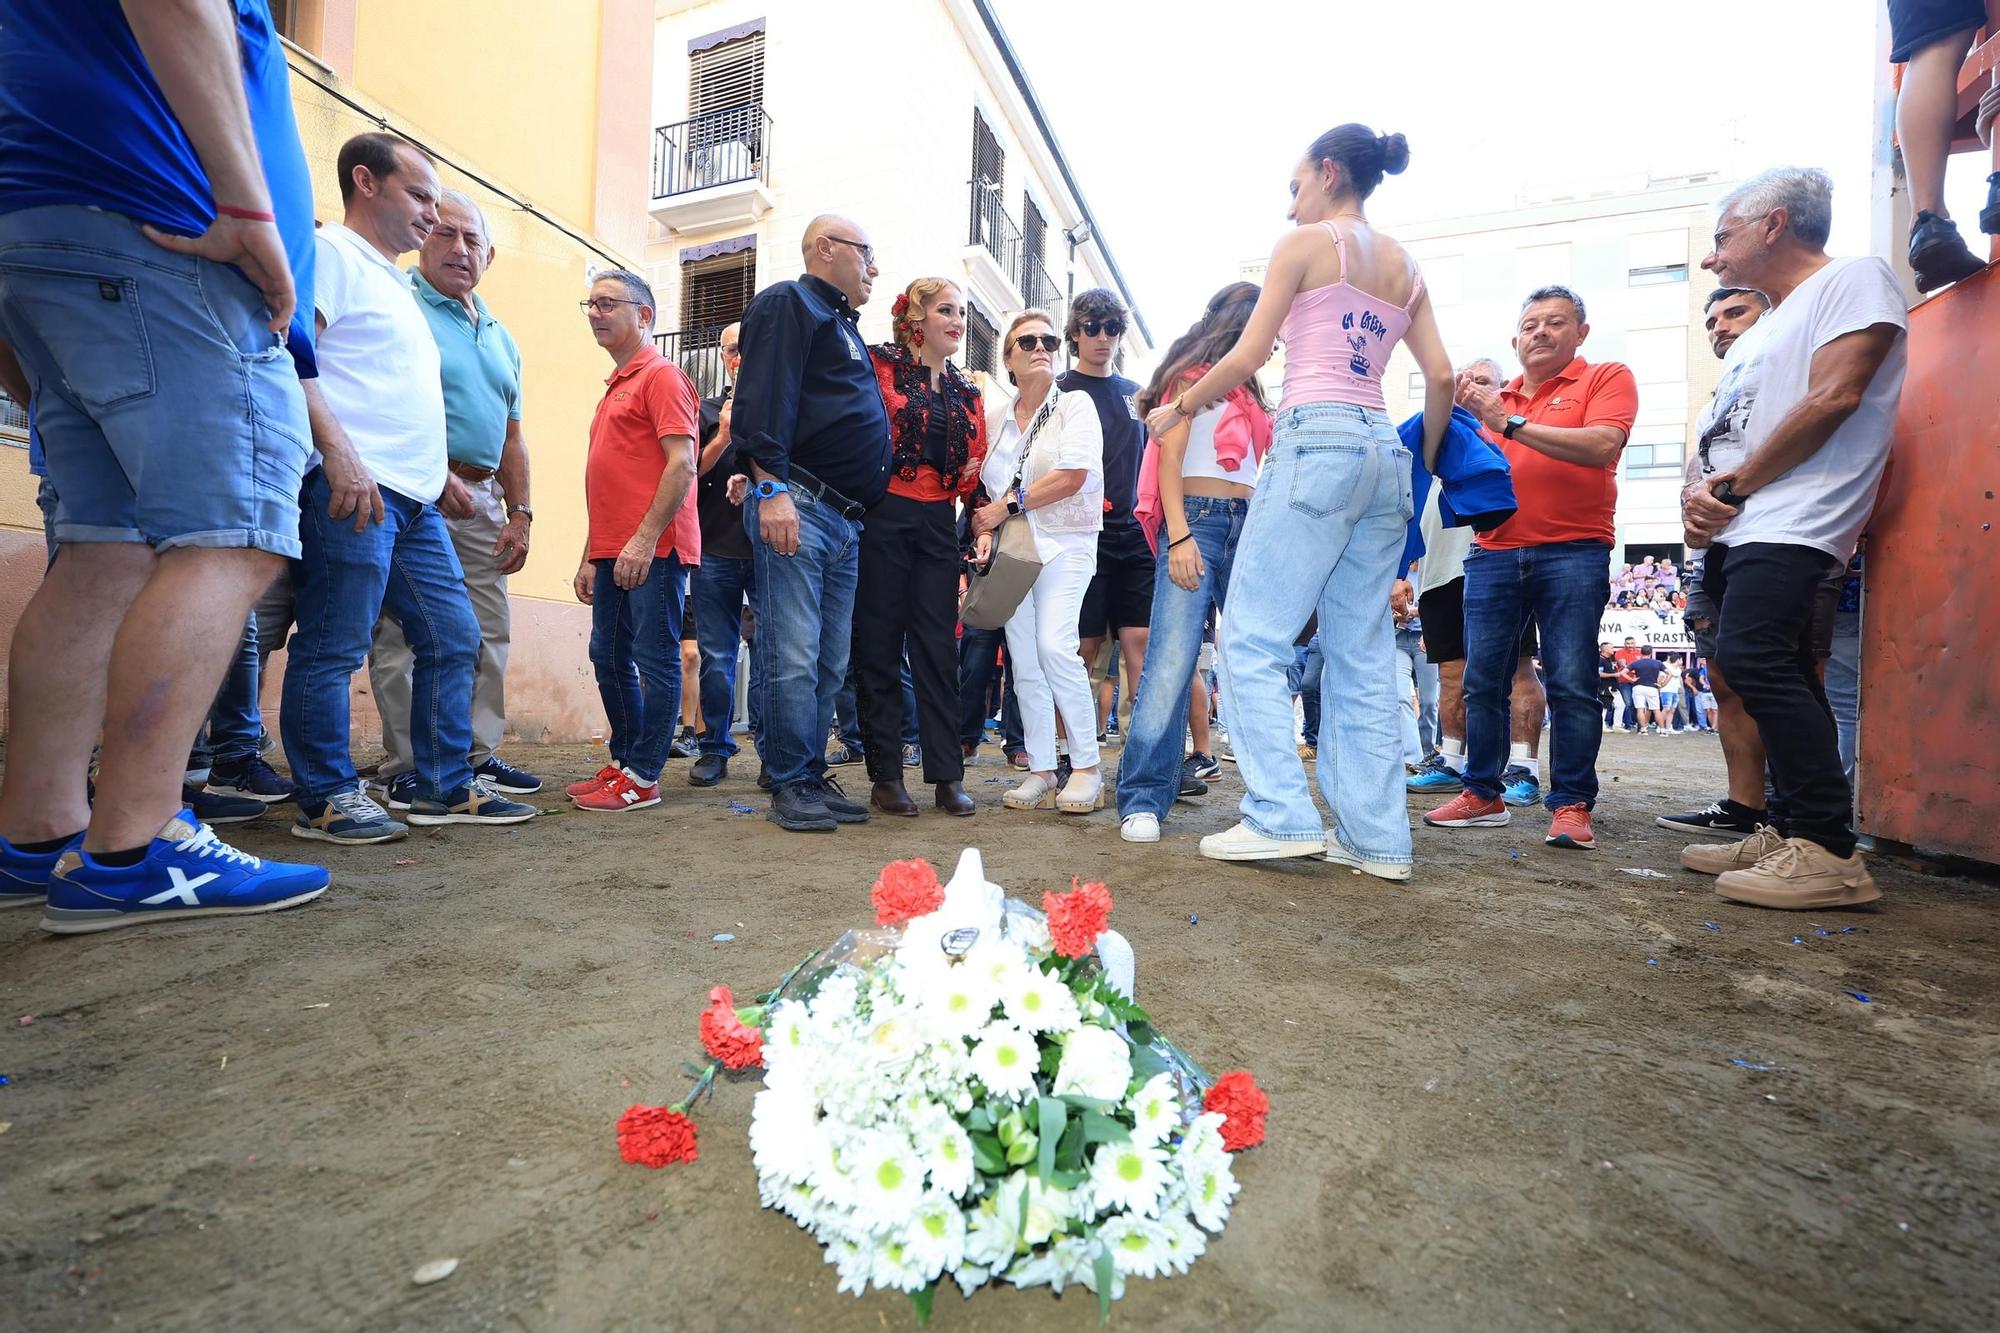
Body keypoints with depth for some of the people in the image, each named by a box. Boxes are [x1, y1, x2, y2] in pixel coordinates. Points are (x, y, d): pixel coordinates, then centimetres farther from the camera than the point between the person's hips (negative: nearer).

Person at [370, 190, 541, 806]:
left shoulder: (501, 338, 21)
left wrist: (519, 513, 12)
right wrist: (439, 476, -18)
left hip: (483, 501, 7)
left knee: (487, 634, 7)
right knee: (405, 634, -4)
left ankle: (478, 755, 15)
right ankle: (407, 768, 3)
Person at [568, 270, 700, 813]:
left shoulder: (662, 376, -4)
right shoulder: (615, 387, 23)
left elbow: (682, 464, -16)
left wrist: (644, 539, -22)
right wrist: (591, 556, 21)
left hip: (652, 550, -10)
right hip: (614, 552, 10)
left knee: (654, 660, -4)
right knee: (609, 658, 13)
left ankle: (642, 779, 2)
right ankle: (624, 762, 24)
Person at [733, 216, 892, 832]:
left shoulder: (843, 325, 29)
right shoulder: (788, 303, 1)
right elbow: (763, 400, -13)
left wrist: (860, 510, 20)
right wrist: (772, 490, -23)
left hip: (845, 520, 9)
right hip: (797, 507, -9)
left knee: (830, 663, 8)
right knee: (794, 658, -9)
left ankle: (814, 778, 15)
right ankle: (791, 787, -1)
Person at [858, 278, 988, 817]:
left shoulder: (966, 392, 17)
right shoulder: (879, 364, 0)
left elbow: (973, 468, 18)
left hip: (937, 523, 5)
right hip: (883, 515, -4)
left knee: (938, 648, 3)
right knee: (879, 646, 1)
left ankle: (948, 776, 7)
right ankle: (885, 776, 9)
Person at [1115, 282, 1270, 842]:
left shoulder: (1247, 389, 27)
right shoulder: (1189, 375, 7)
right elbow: (1168, 458, -5)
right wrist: (1179, 536, -16)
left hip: (1248, 527, 7)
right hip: (1197, 518, -7)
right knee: (1172, 660, -16)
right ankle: (1143, 800, -16)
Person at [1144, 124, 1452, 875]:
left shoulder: (1306, 243, 4)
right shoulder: (1406, 267, 21)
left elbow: (1246, 358, -1)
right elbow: (1441, 378, 15)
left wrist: (1177, 408, 13)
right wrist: (1426, 461, 28)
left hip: (1316, 441, -7)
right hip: (1382, 451, 7)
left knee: (1252, 638, -5)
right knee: (1363, 656, 5)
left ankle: (1281, 816, -11)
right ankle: (1376, 835, 6)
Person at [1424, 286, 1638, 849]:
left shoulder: (1607, 379, 6)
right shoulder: (1495, 398, 18)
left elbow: (1601, 445, -13)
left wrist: (1511, 424, -15)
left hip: (1572, 554, -4)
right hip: (1493, 555, 4)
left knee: (1572, 684, -5)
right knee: (1482, 681, 2)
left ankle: (1571, 804, 4)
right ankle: (1483, 795, 12)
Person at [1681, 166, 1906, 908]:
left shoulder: (1854, 280, 1)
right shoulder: (1760, 334, 27)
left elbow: (1833, 397, -13)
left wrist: (1737, 483, -8)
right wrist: (1698, 494, 1)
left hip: (1790, 527, -10)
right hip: (1738, 534, 10)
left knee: (1755, 661, -22)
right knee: (1778, 680, 8)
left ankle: (1831, 853, -19)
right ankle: (1794, 836, 13)